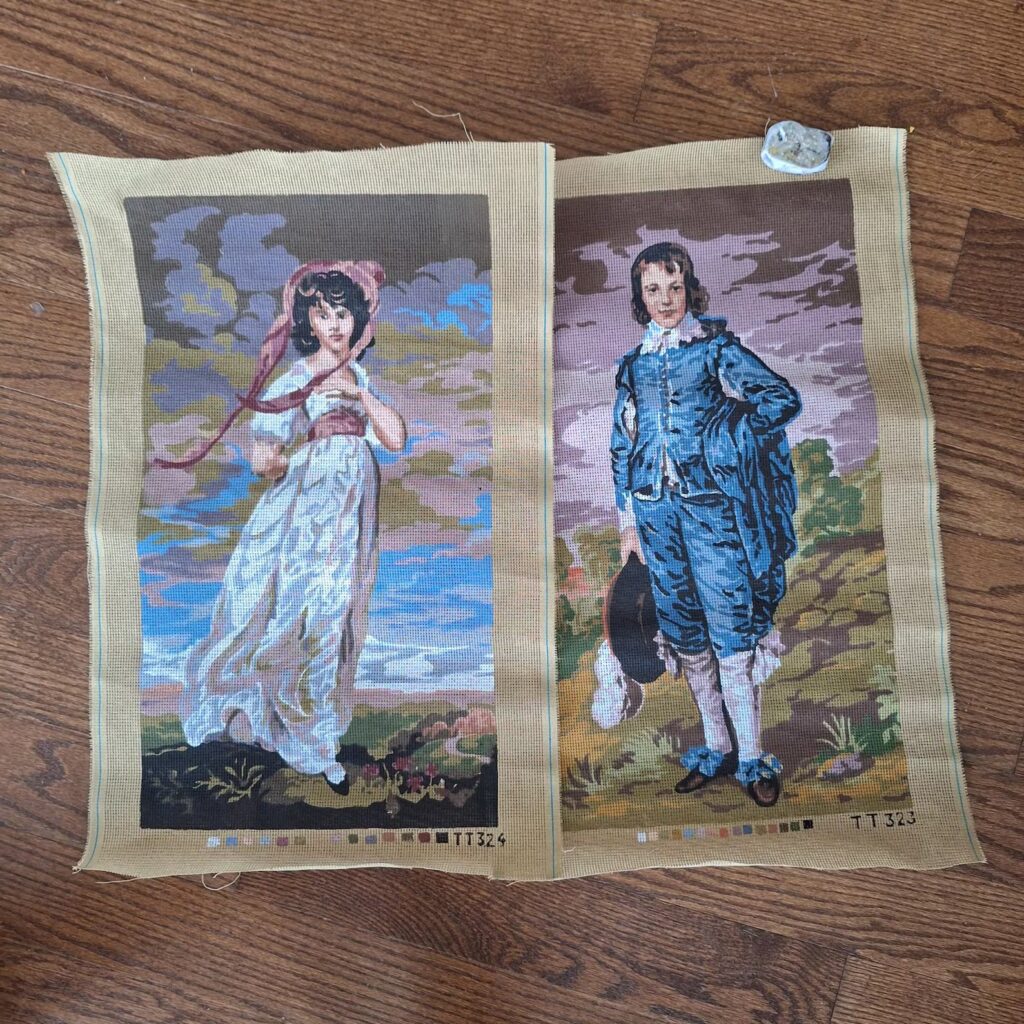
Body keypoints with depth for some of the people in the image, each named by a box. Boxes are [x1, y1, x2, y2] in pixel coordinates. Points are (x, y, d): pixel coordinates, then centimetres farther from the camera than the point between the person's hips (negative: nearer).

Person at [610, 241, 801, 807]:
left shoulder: (717, 348, 3)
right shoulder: (634, 363, 14)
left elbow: (784, 398, -6)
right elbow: (621, 447, 14)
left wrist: (725, 439, -6)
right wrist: (628, 523, 11)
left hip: (710, 505, -4)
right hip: (656, 510, 4)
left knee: (730, 632, -4)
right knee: (684, 633, 9)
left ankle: (751, 759, 10)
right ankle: (714, 748, 24)